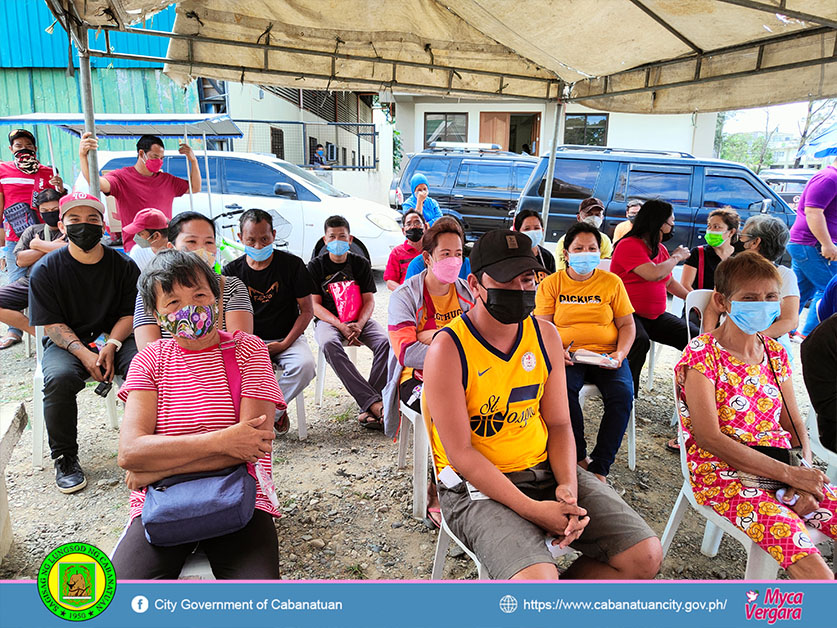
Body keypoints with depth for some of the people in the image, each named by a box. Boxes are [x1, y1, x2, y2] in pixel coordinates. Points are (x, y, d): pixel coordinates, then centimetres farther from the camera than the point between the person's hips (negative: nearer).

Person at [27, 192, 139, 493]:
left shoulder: (123, 265, 2)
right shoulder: (45, 270, -2)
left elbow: (130, 313, 2)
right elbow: (52, 324, -5)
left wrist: (110, 345, -16)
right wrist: (84, 354, -20)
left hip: (115, 338, 1)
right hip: (66, 342, 0)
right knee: (60, 378, -32)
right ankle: (65, 458, -10)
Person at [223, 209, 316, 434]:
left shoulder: (292, 264, -4)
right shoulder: (232, 271, 1)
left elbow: (307, 310, -2)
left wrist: (284, 344, -13)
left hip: (287, 338, -1)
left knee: (305, 365, -32)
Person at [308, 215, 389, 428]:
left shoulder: (361, 264, 10)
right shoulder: (316, 266, 5)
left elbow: (369, 301, 6)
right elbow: (315, 305, -2)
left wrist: (359, 325, -16)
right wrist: (341, 327, -18)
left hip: (359, 320, 2)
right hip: (328, 321, -2)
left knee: (385, 342, -29)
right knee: (329, 344, -38)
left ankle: (368, 410, -33)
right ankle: (374, 403, -44)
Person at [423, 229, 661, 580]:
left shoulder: (545, 335, 2)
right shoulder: (448, 350, -16)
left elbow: (559, 424, 6)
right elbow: (460, 452, -16)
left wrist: (568, 486, -12)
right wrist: (532, 509, -21)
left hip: (545, 468, 6)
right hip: (477, 484, -5)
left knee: (645, 555, -4)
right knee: (537, 577, -30)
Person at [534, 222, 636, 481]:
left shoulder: (612, 282, 10)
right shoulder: (551, 283, 7)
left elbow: (627, 325, 10)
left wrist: (620, 355, -8)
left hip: (606, 356, 2)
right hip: (568, 357, -1)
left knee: (623, 394, -27)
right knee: (563, 388, -33)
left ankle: (599, 467, -15)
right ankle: (579, 458, -14)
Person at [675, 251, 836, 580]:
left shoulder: (775, 353, 11)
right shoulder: (702, 353, -10)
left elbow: (795, 427, 12)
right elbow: (708, 438, -17)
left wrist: (803, 479, -8)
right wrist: (788, 473, -18)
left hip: (784, 471, 7)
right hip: (721, 473, -7)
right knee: (797, 545, -28)